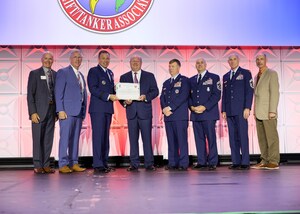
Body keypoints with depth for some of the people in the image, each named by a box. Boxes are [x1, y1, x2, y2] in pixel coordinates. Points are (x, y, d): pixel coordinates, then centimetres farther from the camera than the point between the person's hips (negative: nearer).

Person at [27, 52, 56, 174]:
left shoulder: (55, 74, 12)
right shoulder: (34, 74, 2)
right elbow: (30, 94, -3)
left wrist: (57, 111, 4)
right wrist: (33, 112, -11)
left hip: (51, 111, 4)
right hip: (39, 111, -4)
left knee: (48, 139, 6)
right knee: (38, 139, -1)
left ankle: (46, 165, 12)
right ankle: (38, 166, 7)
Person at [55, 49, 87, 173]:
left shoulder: (81, 75, 21)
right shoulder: (63, 72, -1)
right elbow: (58, 92, -8)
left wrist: (84, 111, 13)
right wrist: (60, 110, -15)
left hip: (79, 111, 7)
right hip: (67, 111, -7)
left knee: (75, 138, 7)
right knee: (65, 137, -6)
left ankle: (74, 164, 12)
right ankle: (63, 165, -1)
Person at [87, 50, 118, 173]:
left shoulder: (110, 73, 21)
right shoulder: (93, 71, -2)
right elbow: (93, 89, -13)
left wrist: (117, 93, 0)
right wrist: (108, 96, -19)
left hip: (108, 108, 7)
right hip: (97, 108, -7)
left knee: (105, 136, 8)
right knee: (98, 136, -7)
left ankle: (104, 162, 13)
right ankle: (98, 164, -5)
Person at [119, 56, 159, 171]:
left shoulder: (149, 76, 9)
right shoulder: (124, 77, 13)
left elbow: (155, 91, 3)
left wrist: (146, 96, -14)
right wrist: (124, 101, -11)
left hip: (145, 111, -1)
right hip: (131, 111, 2)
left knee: (147, 138, -1)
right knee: (133, 139, 4)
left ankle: (149, 164, 6)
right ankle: (134, 164, 10)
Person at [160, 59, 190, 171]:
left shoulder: (184, 80, 4)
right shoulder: (166, 83, 24)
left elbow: (183, 96, -9)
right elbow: (162, 97, 15)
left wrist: (170, 107, -13)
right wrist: (164, 109, -5)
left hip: (180, 115, -5)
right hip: (168, 115, 6)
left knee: (182, 140, -6)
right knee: (171, 141, 5)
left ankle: (183, 164, -3)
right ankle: (172, 163, 9)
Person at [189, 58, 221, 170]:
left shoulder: (214, 77, 6)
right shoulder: (191, 80, 19)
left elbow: (217, 95, -4)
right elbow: (188, 96, 16)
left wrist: (204, 107, -13)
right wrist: (192, 107, -4)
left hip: (209, 113, -4)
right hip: (195, 114, 4)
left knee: (211, 138, -4)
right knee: (199, 139, 4)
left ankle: (212, 162, 1)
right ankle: (201, 162, 9)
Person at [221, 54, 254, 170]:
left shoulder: (245, 73, 6)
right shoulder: (225, 76, 19)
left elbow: (249, 91, -2)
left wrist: (247, 108, -11)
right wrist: (223, 110, 10)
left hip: (241, 110, -4)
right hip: (229, 111, 5)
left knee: (243, 136, -6)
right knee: (233, 137, 2)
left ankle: (245, 162, -2)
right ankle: (236, 162, 6)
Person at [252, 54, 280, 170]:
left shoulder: (272, 74, -3)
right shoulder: (257, 76, 19)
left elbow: (275, 93, -11)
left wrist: (272, 111, -17)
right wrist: (255, 111, 13)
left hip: (268, 112, -7)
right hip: (259, 113, 7)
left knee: (271, 137, -5)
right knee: (261, 138, 6)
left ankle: (274, 162, -2)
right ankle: (265, 161, 10)